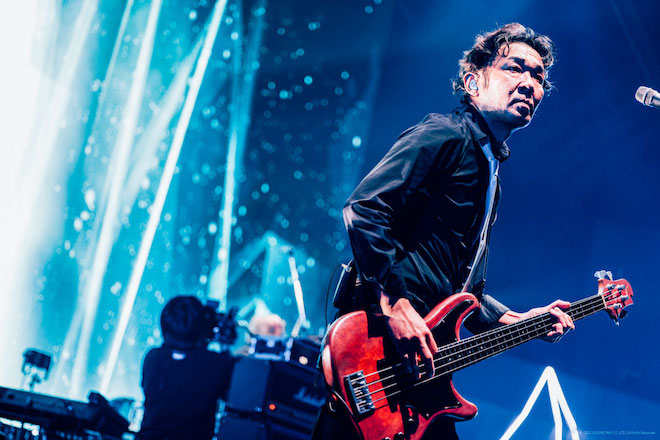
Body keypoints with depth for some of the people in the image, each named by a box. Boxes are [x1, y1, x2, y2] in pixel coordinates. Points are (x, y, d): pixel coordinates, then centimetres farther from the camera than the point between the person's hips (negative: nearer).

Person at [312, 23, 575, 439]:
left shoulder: (490, 170, 24)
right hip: (378, 341, -10)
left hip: (421, 357, 10)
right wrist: (396, 303, -23)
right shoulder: (445, 135, -5)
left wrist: (517, 321, 15)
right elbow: (363, 208, -18)